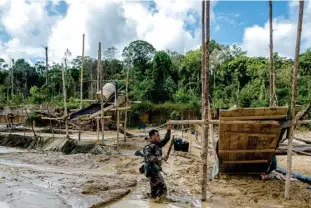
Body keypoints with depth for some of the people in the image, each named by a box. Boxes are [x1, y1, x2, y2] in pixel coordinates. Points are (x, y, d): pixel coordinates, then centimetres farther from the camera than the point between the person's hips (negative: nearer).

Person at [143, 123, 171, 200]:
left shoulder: (158, 144, 9)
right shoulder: (148, 147, -16)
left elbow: (166, 139, 12)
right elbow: (150, 158, -29)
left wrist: (168, 130, -1)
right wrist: (161, 158, -30)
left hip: (156, 170, 9)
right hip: (151, 170, -9)